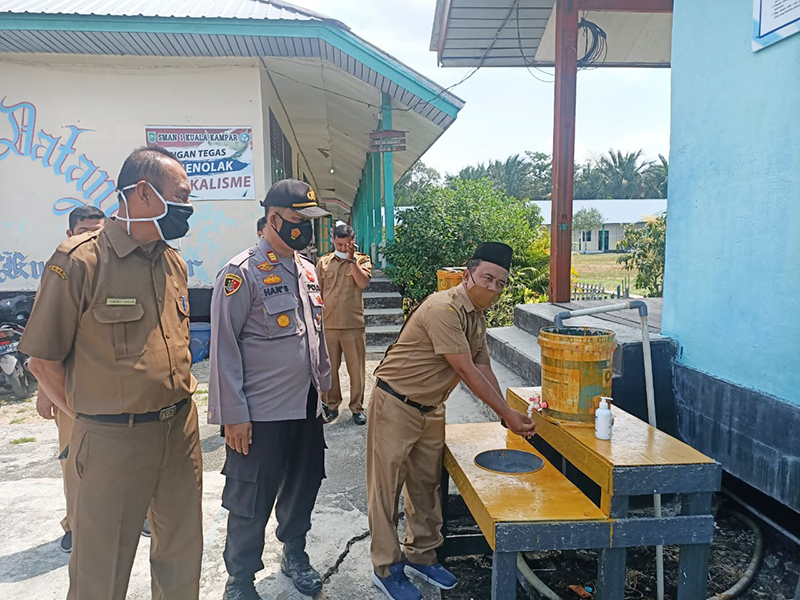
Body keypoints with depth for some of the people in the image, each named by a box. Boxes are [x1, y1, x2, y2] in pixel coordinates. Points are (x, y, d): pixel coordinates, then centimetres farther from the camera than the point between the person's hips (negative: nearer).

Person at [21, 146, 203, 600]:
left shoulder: (175, 263, 7)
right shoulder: (80, 261, -13)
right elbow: (44, 360, -9)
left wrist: (180, 405, 12)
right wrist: (91, 417, -5)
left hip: (181, 430, 6)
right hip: (112, 441, -5)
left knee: (183, 556, 20)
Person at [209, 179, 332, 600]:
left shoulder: (308, 270, 10)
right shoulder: (242, 272, -13)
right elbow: (224, 348, -14)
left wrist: (324, 384, 16)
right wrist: (233, 415, -15)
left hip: (308, 406, 7)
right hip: (261, 412, -7)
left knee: (303, 486, 20)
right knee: (252, 501, 7)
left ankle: (294, 552, 43)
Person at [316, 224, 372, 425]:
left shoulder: (362, 260, 4)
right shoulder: (323, 262, 9)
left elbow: (363, 283, -15)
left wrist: (351, 258, -16)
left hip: (353, 325, -2)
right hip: (328, 324, 2)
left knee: (356, 368, 4)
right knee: (329, 368, 10)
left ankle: (357, 407, 18)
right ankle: (332, 405, 25)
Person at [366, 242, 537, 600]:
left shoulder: (477, 317, 4)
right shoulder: (444, 309, -26)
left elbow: (483, 368, 4)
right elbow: (466, 371, -26)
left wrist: (512, 418, -3)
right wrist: (507, 414, -21)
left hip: (431, 410, 9)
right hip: (395, 405, -9)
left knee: (426, 484, 17)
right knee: (387, 486, 4)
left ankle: (421, 554, 35)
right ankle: (386, 568, 20)